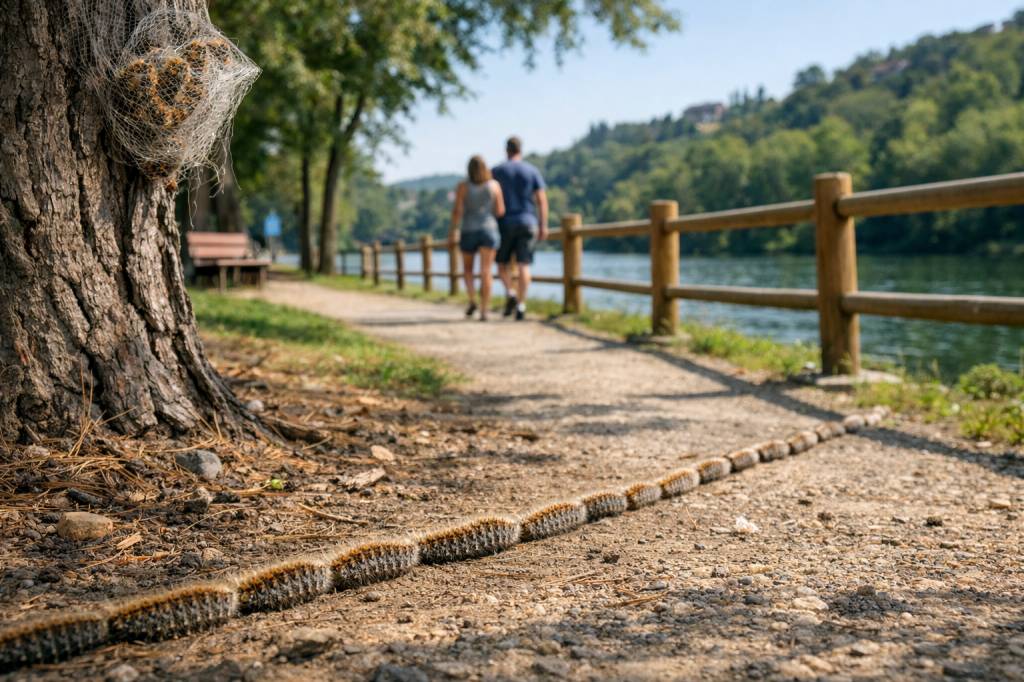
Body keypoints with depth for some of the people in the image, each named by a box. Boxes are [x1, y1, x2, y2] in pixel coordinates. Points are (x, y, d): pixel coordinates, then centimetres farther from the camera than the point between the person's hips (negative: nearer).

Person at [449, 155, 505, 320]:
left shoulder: (462, 186, -2)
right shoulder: (494, 185, 2)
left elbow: (457, 210, -8)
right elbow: (501, 211, 1)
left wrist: (454, 229, 6)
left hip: (469, 232, -1)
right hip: (489, 231, 1)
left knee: (467, 269, 19)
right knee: (486, 272, -1)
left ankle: (472, 301, 1)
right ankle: (484, 311, -10)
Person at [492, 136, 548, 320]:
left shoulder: (497, 172, 1)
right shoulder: (533, 171, 4)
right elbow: (542, 200, -2)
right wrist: (544, 226, -1)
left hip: (505, 224, -1)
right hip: (527, 223, 1)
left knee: (503, 263, 14)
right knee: (523, 265, 0)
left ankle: (510, 293, -9)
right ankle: (521, 305, -6)